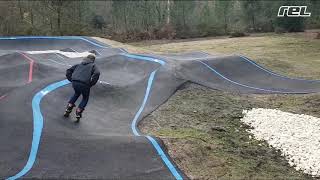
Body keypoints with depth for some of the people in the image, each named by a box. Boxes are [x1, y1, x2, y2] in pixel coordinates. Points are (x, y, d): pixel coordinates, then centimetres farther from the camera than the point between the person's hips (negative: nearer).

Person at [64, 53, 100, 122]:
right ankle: (78, 111, 10)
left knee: (77, 93, 36)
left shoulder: (79, 64, 27)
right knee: (85, 98, 23)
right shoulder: (93, 65, 14)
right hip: (84, 84, -4)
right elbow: (97, 73, -9)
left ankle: (68, 108, 30)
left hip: (74, 83, 4)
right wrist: (91, 83, -3)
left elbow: (68, 71, 25)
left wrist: (71, 79, 21)